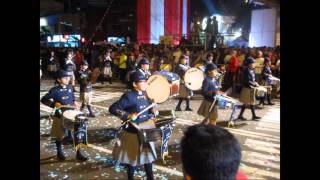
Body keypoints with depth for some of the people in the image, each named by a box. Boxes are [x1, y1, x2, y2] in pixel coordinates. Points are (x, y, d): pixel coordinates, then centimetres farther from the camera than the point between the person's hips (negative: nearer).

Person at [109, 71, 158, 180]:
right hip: (132, 132, -7)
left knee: (148, 154, 19)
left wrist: (152, 111, -2)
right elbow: (112, 109, -25)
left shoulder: (144, 94, 3)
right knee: (133, 157, 9)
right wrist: (128, 115, -31)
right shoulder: (128, 96, -21)